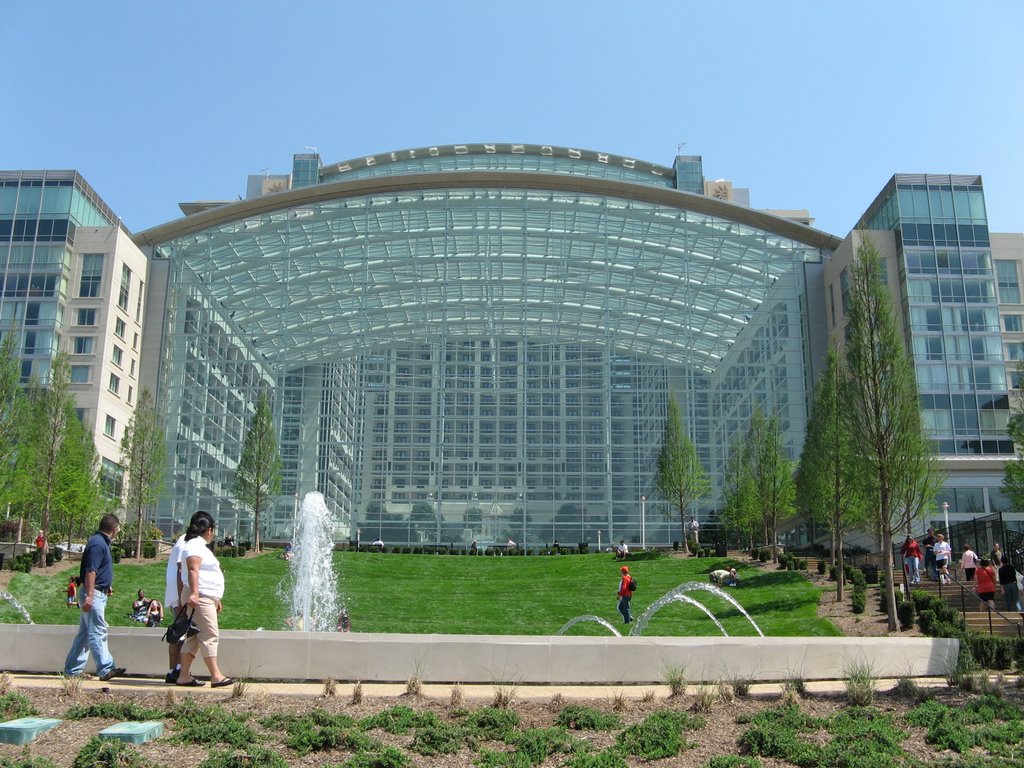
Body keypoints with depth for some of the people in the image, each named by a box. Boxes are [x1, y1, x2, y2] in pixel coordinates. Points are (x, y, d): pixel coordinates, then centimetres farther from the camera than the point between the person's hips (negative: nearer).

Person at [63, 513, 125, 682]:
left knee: (84, 633, 12)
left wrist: (107, 586, 32)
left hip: (97, 594, 10)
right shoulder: (98, 543, -15)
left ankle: (72, 671, 17)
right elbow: (90, 571, -22)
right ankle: (106, 669, -9)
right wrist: (89, 596, -26)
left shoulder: (100, 542, 17)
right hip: (94, 594, -10)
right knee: (98, 633, -9)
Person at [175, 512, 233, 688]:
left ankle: (184, 676, 9)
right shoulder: (195, 545, -9)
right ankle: (216, 676, -10)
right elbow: (193, 570, -23)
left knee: (194, 637, 8)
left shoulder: (200, 546, 23)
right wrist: (194, 593, -34)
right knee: (210, 635, -10)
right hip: (199, 598, -11)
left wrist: (215, 600, 29)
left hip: (206, 598, 11)